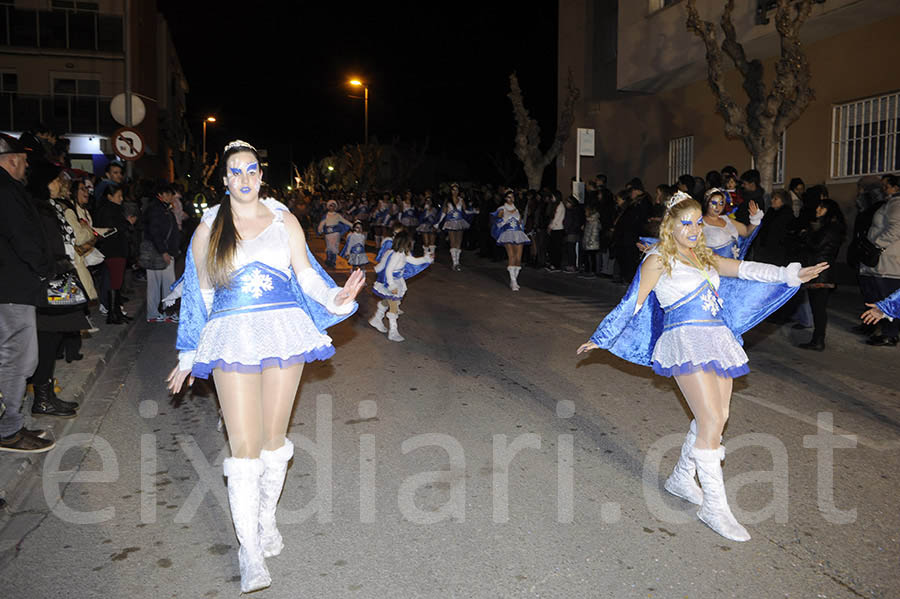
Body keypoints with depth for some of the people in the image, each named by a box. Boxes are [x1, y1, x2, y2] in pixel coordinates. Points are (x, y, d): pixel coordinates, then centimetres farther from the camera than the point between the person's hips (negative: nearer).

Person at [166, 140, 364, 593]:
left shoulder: (284, 221, 9)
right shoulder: (208, 229, 8)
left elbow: (306, 274, 7)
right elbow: (201, 296, 12)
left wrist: (336, 298, -14)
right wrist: (188, 359, 15)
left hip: (284, 331, 1)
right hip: (233, 338, -1)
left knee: (274, 437, 10)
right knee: (244, 446, -6)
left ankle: (266, 519, 32)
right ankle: (249, 551, 4)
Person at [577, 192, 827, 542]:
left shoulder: (704, 257, 19)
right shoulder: (658, 259, -1)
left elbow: (746, 270, 13)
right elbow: (632, 304, 2)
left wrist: (792, 275, 1)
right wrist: (600, 340, 4)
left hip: (717, 340, 8)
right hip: (686, 341, -7)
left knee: (717, 417, 8)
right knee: (712, 420, -13)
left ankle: (682, 479, 27)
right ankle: (714, 507, -4)